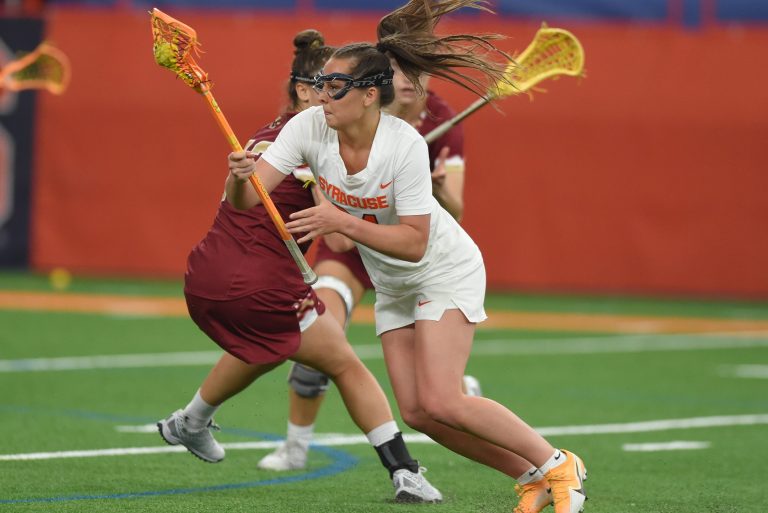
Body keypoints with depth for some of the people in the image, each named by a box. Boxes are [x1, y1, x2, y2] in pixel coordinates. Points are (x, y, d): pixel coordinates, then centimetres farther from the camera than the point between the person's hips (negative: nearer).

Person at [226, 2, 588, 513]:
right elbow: (246, 198, -24)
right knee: (417, 413, -1)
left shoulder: (405, 145, -31)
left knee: (440, 402, -19)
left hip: (446, 270, -6)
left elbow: (414, 242, -29)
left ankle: (557, 466, -2)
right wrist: (239, 176, -47)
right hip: (393, 285, 6)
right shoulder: (309, 127, -17)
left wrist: (342, 222, -38)